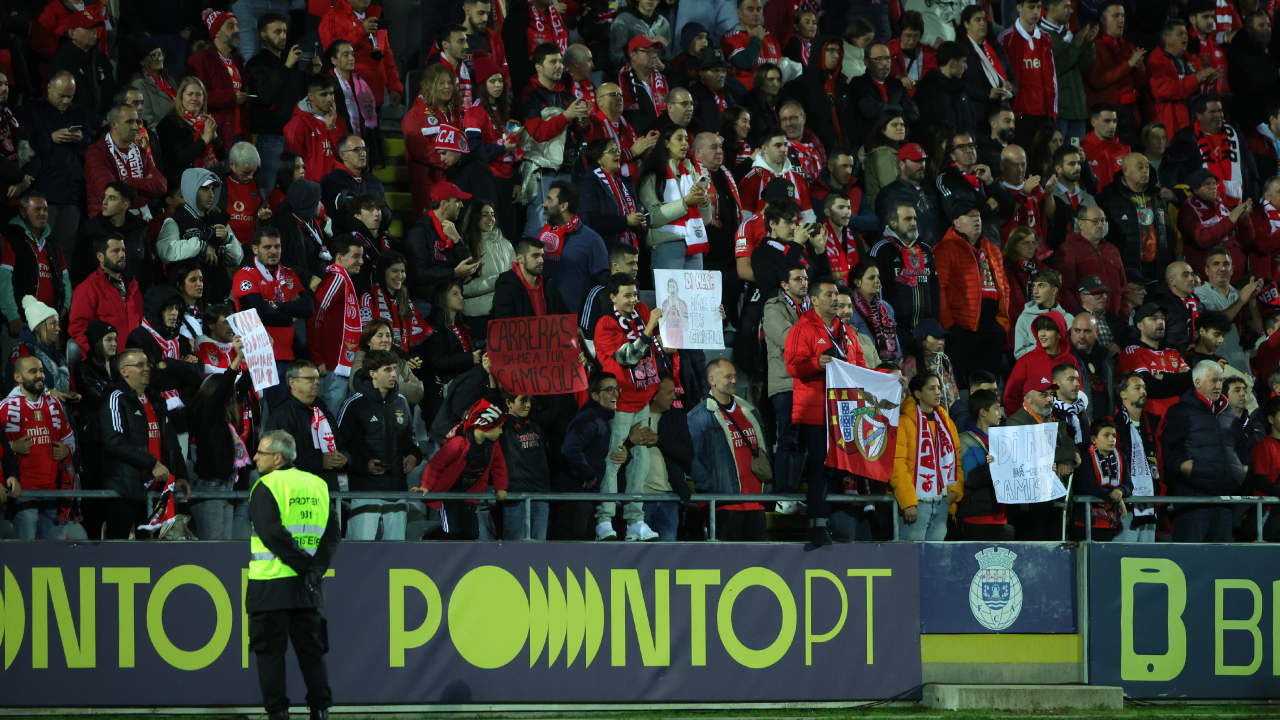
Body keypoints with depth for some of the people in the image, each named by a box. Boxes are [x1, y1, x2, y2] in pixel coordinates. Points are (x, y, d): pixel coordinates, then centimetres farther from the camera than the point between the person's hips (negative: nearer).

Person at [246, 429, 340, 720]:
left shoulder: (266, 487, -9)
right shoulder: (318, 486, 9)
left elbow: (271, 533, -19)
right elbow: (332, 533, 2)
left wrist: (305, 565, -16)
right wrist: (315, 567, -6)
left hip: (270, 586, -5)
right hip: (307, 588, 5)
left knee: (270, 652, 2)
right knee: (311, 650, 12)